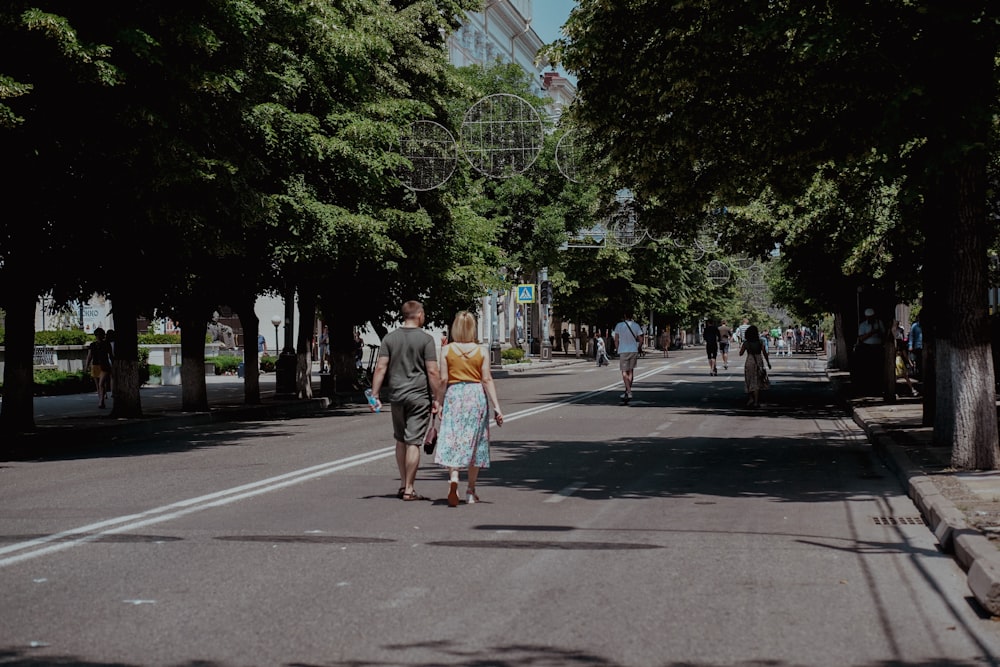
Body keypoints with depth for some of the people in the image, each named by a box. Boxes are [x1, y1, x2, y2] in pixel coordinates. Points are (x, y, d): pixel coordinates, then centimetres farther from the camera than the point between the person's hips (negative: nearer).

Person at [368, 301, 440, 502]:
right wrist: (436, 398, -5)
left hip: (396, 395, 4)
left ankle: (403, 485, 22)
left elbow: (380, 368, 0)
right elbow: (432, 372, -10)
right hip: (419, 396, -4)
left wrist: (374, 395, 1)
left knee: (401, 440, 17)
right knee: (413, 443, -2)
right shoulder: (426, 339, -5)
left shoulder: (390, 338, 5)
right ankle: (409, 490, -1)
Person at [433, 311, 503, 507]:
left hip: (454, 396, -1)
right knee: (474, 442, 11)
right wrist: (496, 407, -3)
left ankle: (453, 478, -29)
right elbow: (487, 380, -3)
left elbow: (443, 380, -4)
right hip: (477, 397, 1)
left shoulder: (447, 350, -1)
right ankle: (471, 491, 17)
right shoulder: (481, 351, 1)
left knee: (452, 440, -2)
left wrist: (438, 403, 5)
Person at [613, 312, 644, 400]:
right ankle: (627, 392, 17)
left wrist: (617, 350, 10)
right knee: (631, 371, 13)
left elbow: (616, 340, -1)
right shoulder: (636, 326, 1)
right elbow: (640, 340, 2)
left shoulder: (619, 325, -4)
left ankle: (629, 392, -17)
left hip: (623, 351, -3)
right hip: (634, 351, 3)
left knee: (624, 372, -1)